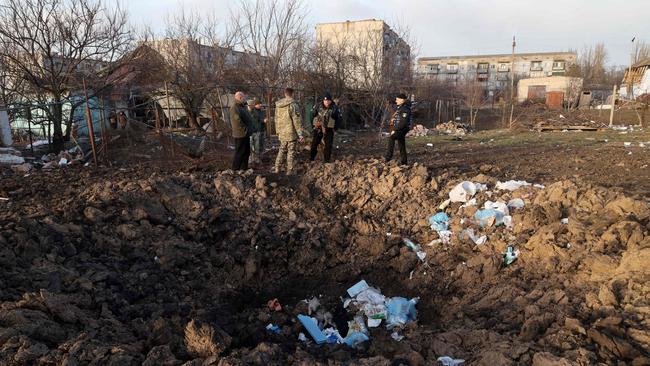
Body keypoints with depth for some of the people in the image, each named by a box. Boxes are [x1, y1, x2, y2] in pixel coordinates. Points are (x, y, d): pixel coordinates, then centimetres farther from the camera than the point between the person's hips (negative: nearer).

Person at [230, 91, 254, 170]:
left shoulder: (242, 107, 18)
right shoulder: (234, 108, -15)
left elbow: (248, 120, 22)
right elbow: (238, 122, -23)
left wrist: (249, 129, 13)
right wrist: (245, 130, -19)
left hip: (245, 135, 10)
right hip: (240, 135, -10)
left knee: (246, 152, 16)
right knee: (239, 153, -5)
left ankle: (244, 168, 25)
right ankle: (236, 169, 3)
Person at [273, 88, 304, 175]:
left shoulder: (278, 105, 7)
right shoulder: (293, 105, -14)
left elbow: (277, 119, 15)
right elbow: (297, 121, -14)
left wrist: (278, 131, 24)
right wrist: (300, 134, -9)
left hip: (282, 133, 6)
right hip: (291, 133, -6)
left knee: (282, 150, 18)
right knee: (291, 151, 4)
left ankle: (277, 168, 20)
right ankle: (290, 170, 9)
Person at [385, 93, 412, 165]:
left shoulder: (405, 109, -15)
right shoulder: (399, 107, 15)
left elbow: (403, 122, -23)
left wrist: (395, 130, -21)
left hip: (402, 129, -10)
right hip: (399, 129, 10)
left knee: (391, 138, -31)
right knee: (401, 146, 12)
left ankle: (388, 157, -33)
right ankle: (404, 163, 19)